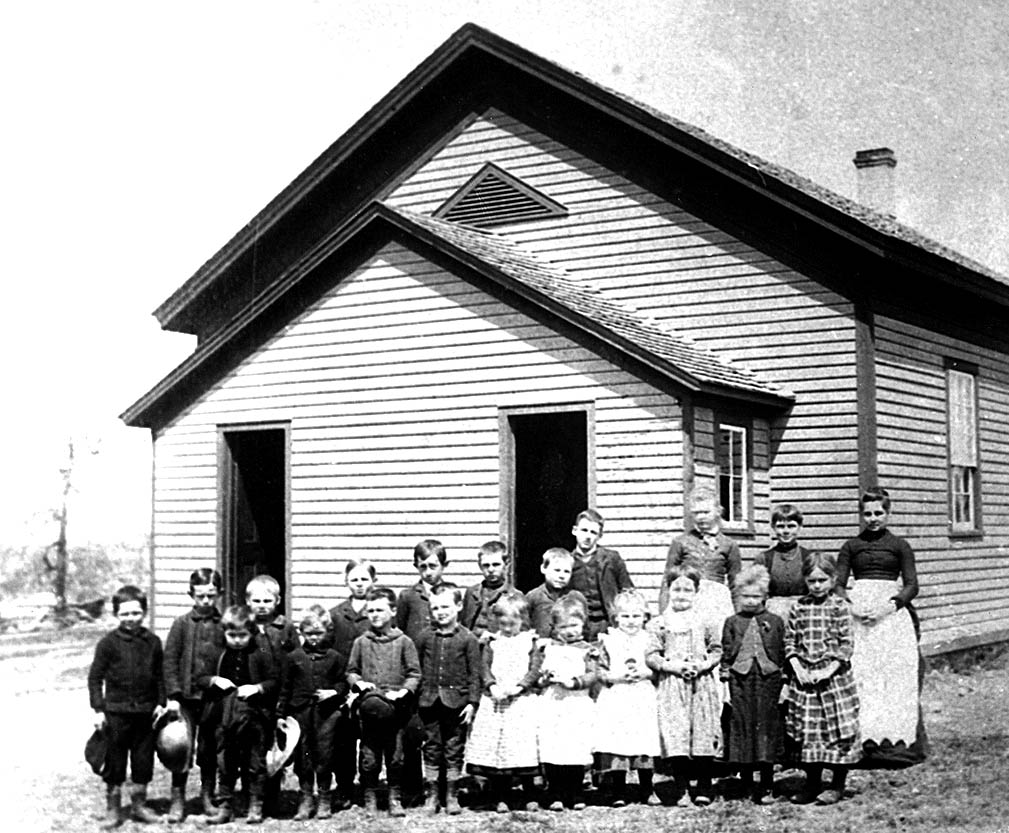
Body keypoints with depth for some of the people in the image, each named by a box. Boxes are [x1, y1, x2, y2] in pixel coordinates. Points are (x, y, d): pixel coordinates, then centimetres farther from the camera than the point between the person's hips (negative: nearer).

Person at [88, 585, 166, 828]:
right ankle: (112, 809, 16)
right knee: (114, 760, 4)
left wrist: (160, 703, 4)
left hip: (145, 712, 3)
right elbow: (95, 677, -4)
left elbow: (159, 676, 12)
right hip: (116, 711, -3)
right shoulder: (109, 642, -6)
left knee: (143, 759, 10)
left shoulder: (153, 642, 4)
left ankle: (139, 805, 24)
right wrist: (98, 709, -8)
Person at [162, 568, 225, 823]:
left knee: (209, 750, 10)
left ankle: (208, 795, 24)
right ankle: (178, 799, 7)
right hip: (186, 696, -1)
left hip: (214, 697, 1)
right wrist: (173, 695, -8)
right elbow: (170, 661, -2)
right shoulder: (182, 623, 0)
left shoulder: (224, 625, 2)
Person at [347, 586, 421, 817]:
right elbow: (351, 671, 13)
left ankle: (395, 798, 15)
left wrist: (404, 690, -13)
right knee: (369, 756, 1)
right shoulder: (361, 642, 8)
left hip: (395, 708, -1)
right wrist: (358, 682, -7)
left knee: (395, 755, 4)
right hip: (369, 708, 1)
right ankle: (370, 798, 13)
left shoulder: (404, 642, 3)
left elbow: (414, 673, 3)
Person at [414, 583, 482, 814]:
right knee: (431, 749, 8)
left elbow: (474, 674, -2)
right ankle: (431, 795, 16)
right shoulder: (425, 637, 4)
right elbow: (416, 669, 10)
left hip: (456, 702, -2)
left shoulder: (468, 639, -3)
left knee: (454, 750, 6)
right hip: (429, 700, 2)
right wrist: (415, 697, 5)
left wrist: (472, 702, -8)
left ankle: (452, 796, 15)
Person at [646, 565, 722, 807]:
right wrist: (672, 665, -12)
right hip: (672, 687, -1)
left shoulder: (706, 622, 8)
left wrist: (702, 665, -9)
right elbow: (651, 656, 1)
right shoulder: (659, 624, 4)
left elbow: (716, 651, 9)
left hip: (702, 685, 1)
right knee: (675, 738, -6)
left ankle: (704, 790, 14)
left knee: (704, 736, 1)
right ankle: (683, 791, 3)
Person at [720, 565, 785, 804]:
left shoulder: (775, 622, 8)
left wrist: (783, 675, 2)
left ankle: (767, 787, 7)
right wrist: (726, 672, -1)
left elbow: (783, 652, 9)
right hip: (741, 680, 0)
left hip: (768, 680, 0)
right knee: (743, 726, 1)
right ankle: (749, 786, 12)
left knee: (767, 726, -1)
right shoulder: (732, 622, 8)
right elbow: (726, 652, 9)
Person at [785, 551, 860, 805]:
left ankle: (838, 785, 12)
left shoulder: (839, 606, -4)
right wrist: (797, 667, -6)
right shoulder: (799, 607, 5)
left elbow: (846, 643, -6)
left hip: (834, 675, -3)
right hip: (804, 675, 3)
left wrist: (830, 669, -15)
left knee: (838, 727, 0)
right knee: (806, 730, 7)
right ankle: (812, 782, 19)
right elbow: (789, 641, 7)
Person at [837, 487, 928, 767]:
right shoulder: (851, 546, 11)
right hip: (857, 615, 1)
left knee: (897, 675, -6)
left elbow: (912, 585, 3)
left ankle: (896, 739, -2)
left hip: (892, 614, -1)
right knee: (859, 676, -6)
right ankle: (863, 741, -4)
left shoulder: (900, 546, 8)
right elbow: (839, 585, 7)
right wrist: (852, 605, -11)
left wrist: (890, 605, -13)